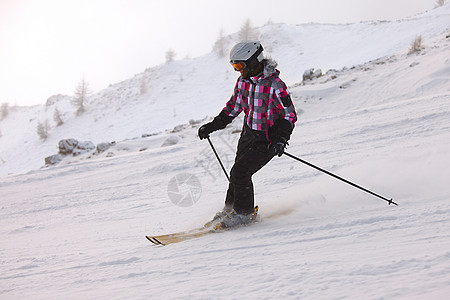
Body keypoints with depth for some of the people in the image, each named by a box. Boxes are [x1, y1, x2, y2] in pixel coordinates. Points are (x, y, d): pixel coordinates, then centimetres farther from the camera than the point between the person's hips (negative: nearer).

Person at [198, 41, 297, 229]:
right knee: (238, 173, 8)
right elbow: (233, 108, 17)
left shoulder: (274, 84, -21)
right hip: (248, 135, 7)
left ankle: (245, 212, 3)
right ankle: (230, 209, 26)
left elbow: (290, 115, -17)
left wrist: (281, 139, -29)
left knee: (240, 172, -13)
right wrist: (212, 126, 13)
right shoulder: (243, 81, 2)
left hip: (267, 140, -7)